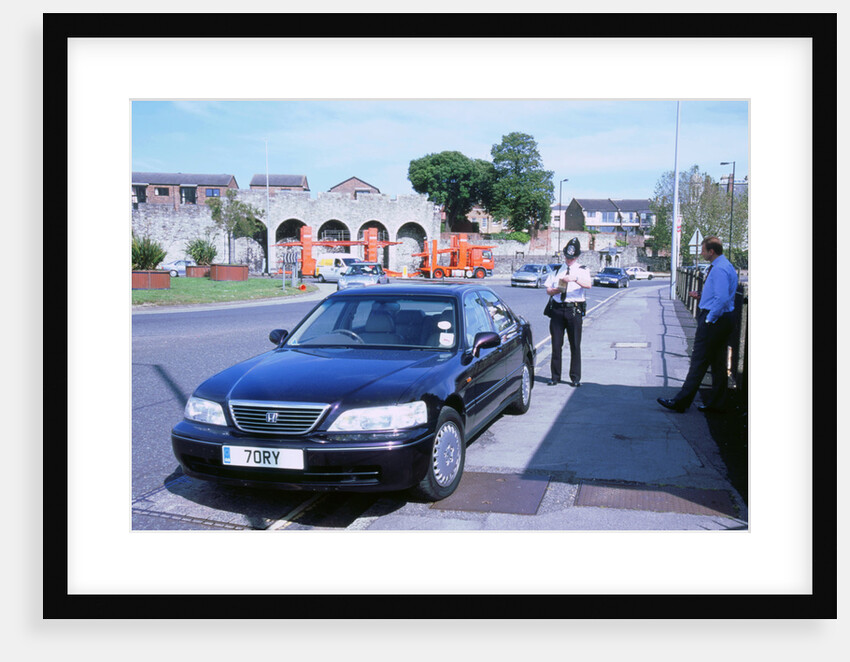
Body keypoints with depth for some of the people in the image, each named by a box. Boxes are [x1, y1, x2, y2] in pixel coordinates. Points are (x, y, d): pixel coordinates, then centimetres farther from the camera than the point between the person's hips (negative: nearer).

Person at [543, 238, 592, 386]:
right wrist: (556, 290, -9)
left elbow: (588, 284, -12)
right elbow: (548, 290, 13)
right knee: (556, 344, 2)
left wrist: (575, 278, -29)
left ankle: (575, 378, 7)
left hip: (574, 310, -2)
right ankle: (555, 377, 9)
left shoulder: (582, 270, 9)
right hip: (557, 309, 2)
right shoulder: (556, 270, 17)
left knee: (575, 345, 0)